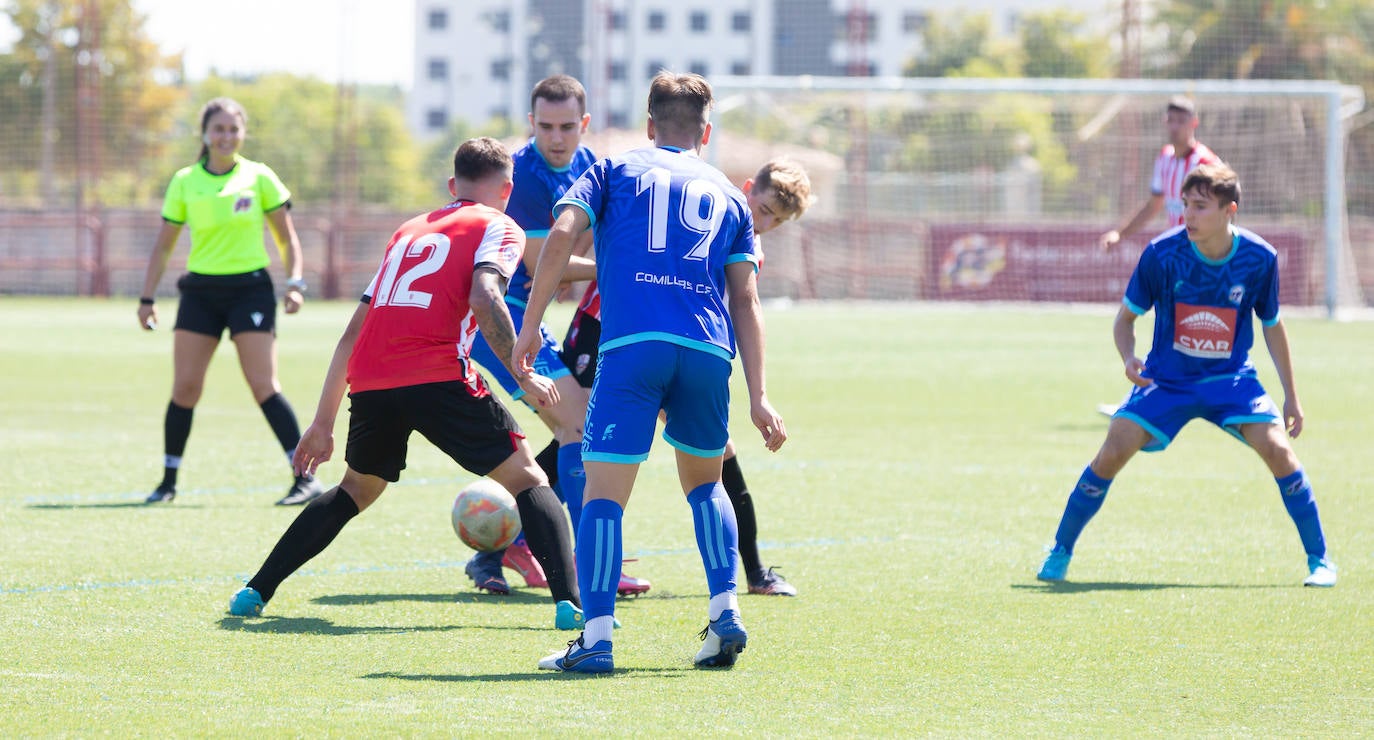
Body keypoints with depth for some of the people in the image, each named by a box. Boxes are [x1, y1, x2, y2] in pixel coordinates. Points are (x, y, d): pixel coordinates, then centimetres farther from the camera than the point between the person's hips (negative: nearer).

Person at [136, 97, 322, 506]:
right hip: (201, 291, 3)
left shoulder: (259, 177, 0)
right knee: (184, 387, -2)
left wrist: (294, 283, -7)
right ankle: (168, 481, 10)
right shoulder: (184, 182, 5)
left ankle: (306, 479, -10)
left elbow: (287, 238, 6)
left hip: (250, 287, -2)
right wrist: (147, 298, 7)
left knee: (264, 385, -11)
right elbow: (163, 245, 11)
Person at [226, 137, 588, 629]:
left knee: (355, 490, 28)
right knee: (528, 480, 5)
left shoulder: (409, 230, 30)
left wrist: (324, 422, 30)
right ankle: (570, 603, -13)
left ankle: (255, 592, 25)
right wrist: (524, 376, -7)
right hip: (438, 377, -5)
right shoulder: (498, 228, 11)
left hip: (369, 384, 5)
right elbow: (484, 297, -11)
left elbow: (353, 333, 28)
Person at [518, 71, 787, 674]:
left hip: (631, 345, -3)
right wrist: (757, 397, 13)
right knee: (704, 481, 24)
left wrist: (529, 326, 2)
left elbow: (562, 235, 0)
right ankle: (725, 613, 11)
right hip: (708, 350, 3)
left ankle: (596, 639, -14)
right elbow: (746, 300, 16)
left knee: (604, 493, -3)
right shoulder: (727, 195, 23)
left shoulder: (615, 171, 18)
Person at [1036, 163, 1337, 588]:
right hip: (1166, 378, 0)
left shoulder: (1259, 259, -13)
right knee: (1114, 450, -16)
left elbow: (1271, 325, 5)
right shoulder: (1161, 254, -17)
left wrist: (1291, 395, 9)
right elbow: (1126, 317, -3)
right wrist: (1129, 358, -25)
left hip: (1231, 378, 0)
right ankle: (1060, 553, 1)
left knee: (1277, 449, -19)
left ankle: (1319, 560, -3)